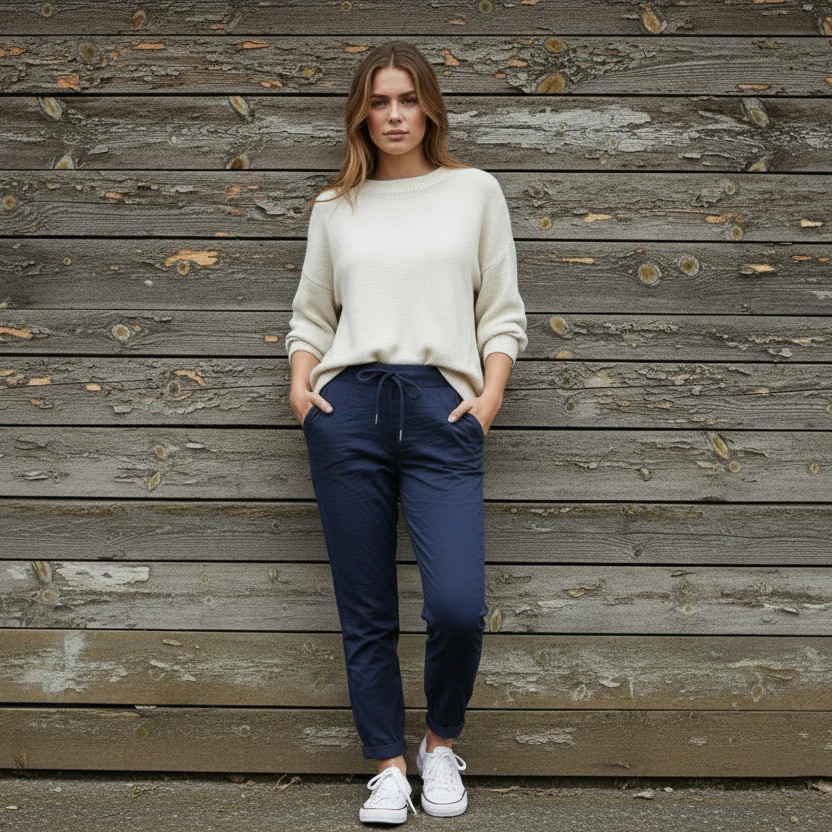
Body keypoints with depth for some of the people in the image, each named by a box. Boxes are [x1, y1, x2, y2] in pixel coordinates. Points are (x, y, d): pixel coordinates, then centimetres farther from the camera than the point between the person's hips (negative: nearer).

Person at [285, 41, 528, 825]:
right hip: (348, 406, 2)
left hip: (442, 407, -1)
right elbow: (311, 312, 18)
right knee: (366, 613, 4)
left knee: (458, 606, -14)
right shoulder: (334, 207, 15)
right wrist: (300, 382, 0)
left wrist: (491, 393, -4)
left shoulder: (475, 192, 11)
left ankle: (441, 743, 14)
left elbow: (501, 311, 10)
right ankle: (388, 765, 19)